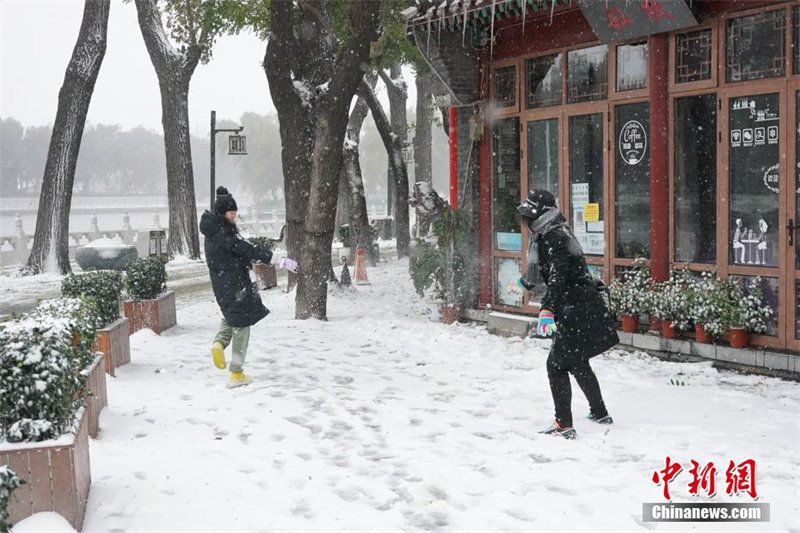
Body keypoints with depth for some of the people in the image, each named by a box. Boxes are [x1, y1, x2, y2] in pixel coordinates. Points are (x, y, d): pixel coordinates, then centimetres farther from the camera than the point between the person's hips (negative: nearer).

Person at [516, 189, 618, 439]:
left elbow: (558, 276, -28)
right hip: (583, 306, 10)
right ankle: (600, 413, 36)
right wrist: (525, 281, 48)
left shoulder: (554, 237, -17)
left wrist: (547, 308, -35)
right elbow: (541, 268, 32)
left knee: (557, 365, -7)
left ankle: (564, 425, -8)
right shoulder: (549, 233, 14)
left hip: (576, 310, -10)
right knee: (577, 363, 22)